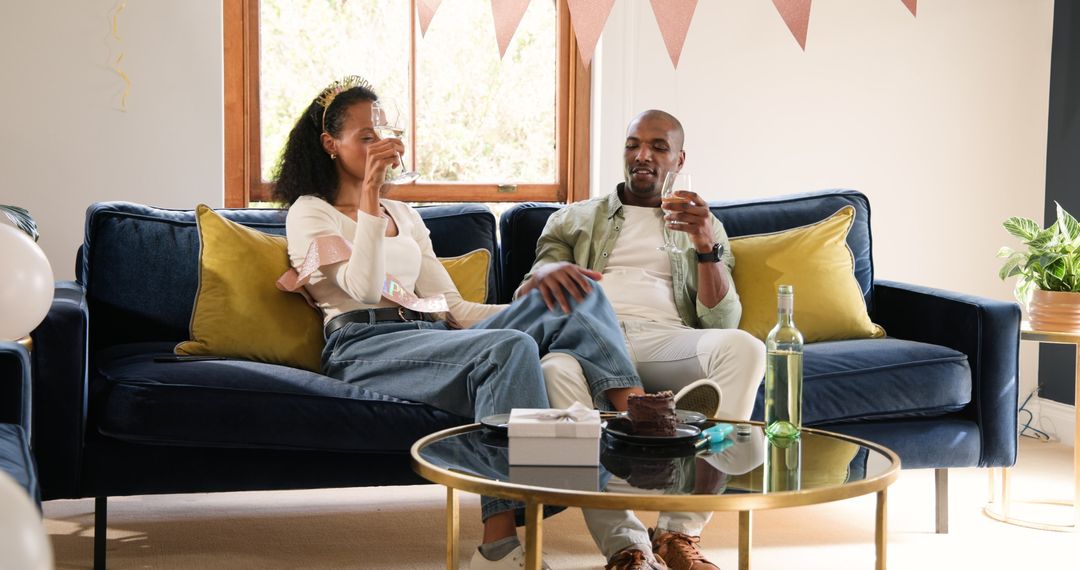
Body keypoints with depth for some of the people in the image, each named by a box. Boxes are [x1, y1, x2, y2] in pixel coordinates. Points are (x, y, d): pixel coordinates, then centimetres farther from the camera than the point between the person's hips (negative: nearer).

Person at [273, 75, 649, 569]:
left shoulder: (404, 215, 30)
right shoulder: (310, 213, 11)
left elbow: (452, 307, 22)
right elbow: (364, 289, -6)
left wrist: (539, 307, 10)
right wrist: (369, 193, -10)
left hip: (435, 339, 6)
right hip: (366, 348, -6)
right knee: (510, 349, -36)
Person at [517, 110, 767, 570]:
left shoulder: (704, 226, 27)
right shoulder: (575, 219, 27)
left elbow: (722, 322, 13)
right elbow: (524, 298, 14)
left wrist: (707, 247, -4)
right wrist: (546, 273, -12)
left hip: (664, 340, 1)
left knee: (744, 348, -34)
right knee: (558, 369, -40)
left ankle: (679, 532, -33)